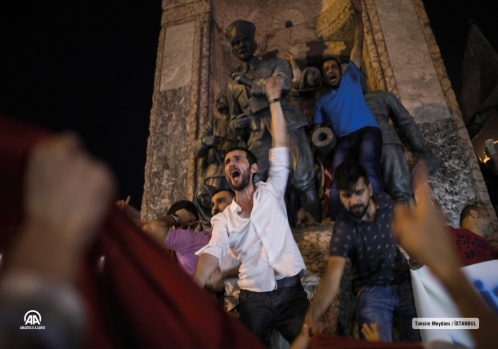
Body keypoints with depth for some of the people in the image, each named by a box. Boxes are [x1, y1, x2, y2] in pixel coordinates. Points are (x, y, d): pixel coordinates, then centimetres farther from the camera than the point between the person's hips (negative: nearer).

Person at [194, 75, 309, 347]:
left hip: (291, 292, -1)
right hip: (253, 299, 2)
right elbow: (212, 253, -8)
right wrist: (194, 289, -27)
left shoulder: (271, 192, 7)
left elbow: (280, 151, 0)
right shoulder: (223, 218, 9)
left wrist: (274, 100, 1)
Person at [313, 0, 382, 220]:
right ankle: (335, 223, -30)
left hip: (367, 131, -1)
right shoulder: (322, 101, 28)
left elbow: (358, 46, 20)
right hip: (343, 140, 2)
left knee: (368, 169, -28)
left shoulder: (351, 77, 25)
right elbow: (318, 129, 21)